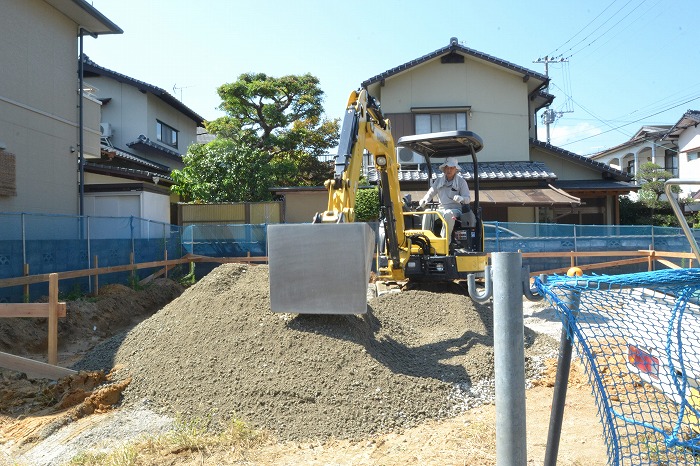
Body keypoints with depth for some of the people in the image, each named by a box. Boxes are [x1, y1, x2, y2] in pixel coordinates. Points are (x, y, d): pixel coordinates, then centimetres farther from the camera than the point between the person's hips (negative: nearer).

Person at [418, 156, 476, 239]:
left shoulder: (461, 181, 3)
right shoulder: (439, 180, 14)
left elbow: (468, 198, -2)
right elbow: (431, 193, 17)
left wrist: (461, 198, -27)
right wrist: (423, 201, -6)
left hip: (455, 210, -3)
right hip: (441, 210, 3)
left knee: (449, 214, -39)